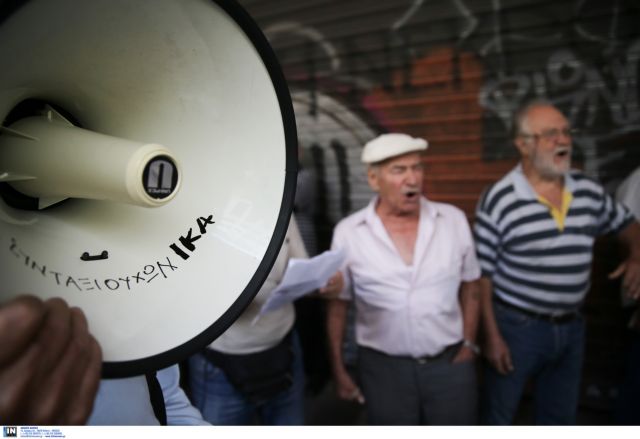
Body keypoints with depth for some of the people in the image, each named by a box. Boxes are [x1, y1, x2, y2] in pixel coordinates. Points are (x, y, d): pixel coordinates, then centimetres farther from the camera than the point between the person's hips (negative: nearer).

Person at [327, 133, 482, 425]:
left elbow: (469, 287, 8)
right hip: (383, 368, -1)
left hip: (450, 363, 1)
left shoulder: (453, 220, -3)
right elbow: (337, 306, 1)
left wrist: (468, 345, 4)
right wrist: (339, 370, 2)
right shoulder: (348, 232, -8)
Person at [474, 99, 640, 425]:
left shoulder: (589, 191, -1)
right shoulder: (499, 201, -17)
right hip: (516, 326, -5)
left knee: (561, 417, 21)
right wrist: (491, 336, -12)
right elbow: (481, 275, -13)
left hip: (571, 326, 5)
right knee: (498, 417, 12)